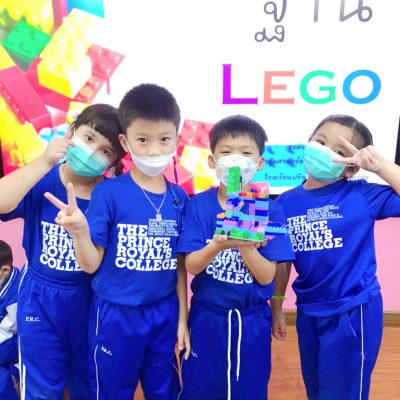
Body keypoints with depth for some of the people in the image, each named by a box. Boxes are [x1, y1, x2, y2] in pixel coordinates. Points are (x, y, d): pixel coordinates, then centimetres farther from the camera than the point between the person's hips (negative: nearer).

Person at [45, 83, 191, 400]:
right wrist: (80, 231, -30)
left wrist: (182, 318, 6)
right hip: (116, 315, -3)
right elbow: (91, 265, -10)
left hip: (164, 315, 3)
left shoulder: (179, 198, -3)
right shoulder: (108, 192, -13)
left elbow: (179, 264, 3)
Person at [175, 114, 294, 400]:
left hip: (253, 321, 0)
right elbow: (191, 266, -13)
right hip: (206, 318, 0)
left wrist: (245, 246, -30)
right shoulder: (199, 205, -9)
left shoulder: (270, 210, -10)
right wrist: (216, 246, -33)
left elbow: (266, 276, -12)